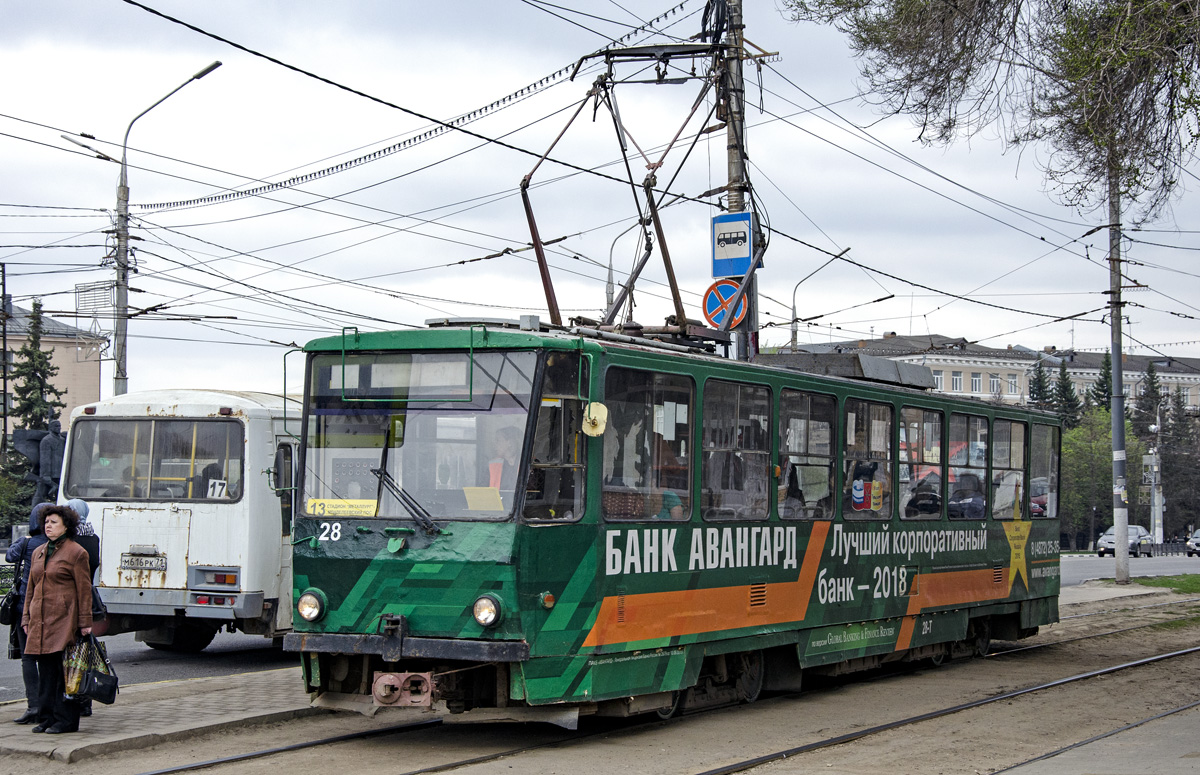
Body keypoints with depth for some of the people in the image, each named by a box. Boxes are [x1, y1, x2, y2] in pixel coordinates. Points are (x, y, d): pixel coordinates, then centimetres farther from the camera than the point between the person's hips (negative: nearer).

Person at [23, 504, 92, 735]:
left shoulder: (76, 552, -3)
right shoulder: (39, 553, 17)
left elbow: (84, 590, -5)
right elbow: (31, 588, 22)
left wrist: (85, 623, -8)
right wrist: (27, 618, 16)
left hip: (64, 620, -6)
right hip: (41, 621, 6)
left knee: (65, 670, -5)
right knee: (45, 670, 7)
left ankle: (66, 720, -1)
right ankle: (46, 718, 13)